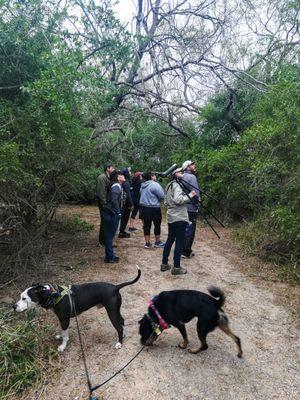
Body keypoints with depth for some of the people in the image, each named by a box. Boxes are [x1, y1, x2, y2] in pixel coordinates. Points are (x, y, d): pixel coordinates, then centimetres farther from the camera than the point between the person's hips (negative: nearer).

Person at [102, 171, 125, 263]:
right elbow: (114, 200, -29)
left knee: (109, 235, 16)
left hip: (110, 214, 10)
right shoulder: (116, 186, -16)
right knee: (110, 235, 0)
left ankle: (110, 255, 28)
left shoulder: (117, 186, 13)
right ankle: (110, 257, 10)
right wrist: (118, 213, -22)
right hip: (111, 214, -10)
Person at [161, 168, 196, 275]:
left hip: (171, 217, 9)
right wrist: (190, 195, -16)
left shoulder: (170, 185, 16)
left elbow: (166, 202, 19)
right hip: (180, 218, -9)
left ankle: (164, 264, 20)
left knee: (169, 240, 14)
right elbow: (178, 200, -25)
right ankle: (176, 267, 1)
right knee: (179, 242, -3)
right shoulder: (177, 185, -12)